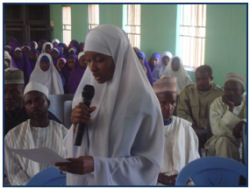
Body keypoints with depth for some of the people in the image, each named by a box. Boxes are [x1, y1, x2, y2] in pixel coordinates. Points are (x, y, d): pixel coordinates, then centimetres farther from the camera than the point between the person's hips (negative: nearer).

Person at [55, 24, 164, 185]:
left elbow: (149, 162, -15)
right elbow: (73, 147, 4)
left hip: (118, 182, -4)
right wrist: (76, 126, -16)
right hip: (82, 179, 4)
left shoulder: (143, 99, -17)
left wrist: (97, 165, -23)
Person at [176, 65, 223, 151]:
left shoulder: (219, 93, 6)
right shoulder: (187, 91, 10)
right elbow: (181, 111, 4)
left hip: (212, 131, 0)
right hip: (193, 130, 1)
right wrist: (193, 127, -11)